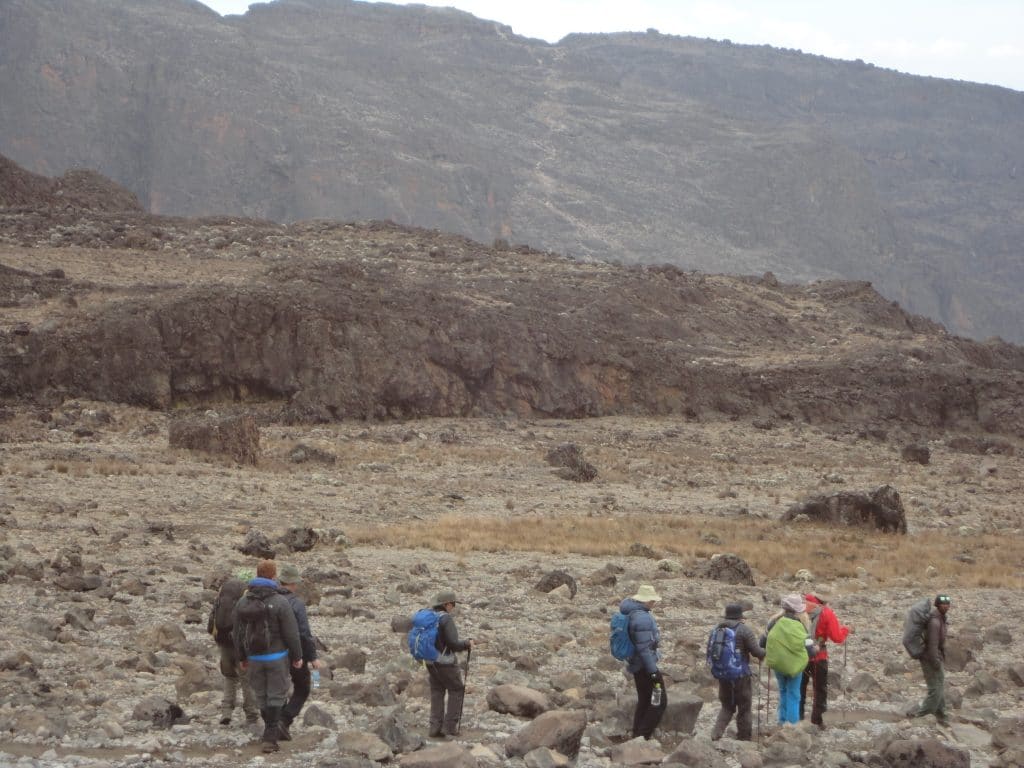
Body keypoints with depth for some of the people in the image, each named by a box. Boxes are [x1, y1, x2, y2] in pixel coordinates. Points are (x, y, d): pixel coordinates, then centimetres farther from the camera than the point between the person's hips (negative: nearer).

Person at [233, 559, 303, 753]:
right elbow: (291, 633, -14)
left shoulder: (243, 602, -2)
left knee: (261, 694, 17)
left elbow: (238, 633, 4)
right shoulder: (281, 602, -16)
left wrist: (241, 657, 15)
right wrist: (297, 656, -1)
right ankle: (270, 738, -5)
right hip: (277, 656, -4)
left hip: (254, 657, 4)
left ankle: (271, 733, 28)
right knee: (276, 696, 2)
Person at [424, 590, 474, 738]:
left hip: (430, 662, 7)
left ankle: (435, 728, 8)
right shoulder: (446, 619, -17)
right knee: (457, 690, 8)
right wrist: (467, 644, -3)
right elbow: (453, 644, -20)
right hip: (445, 662, -7)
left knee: (437, 693, 12)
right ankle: (450, 726, 5)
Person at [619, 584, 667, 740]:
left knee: (644, 701, 18)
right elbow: (644, 648, -25)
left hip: (637, 664, 10)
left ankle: (637, 737, 23)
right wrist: (653, 671, -21)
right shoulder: (642, 618, -24)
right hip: (645, 665, -10)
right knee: (659, 702, -1)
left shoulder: (633, 613, 7)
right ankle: (643, 737, 0)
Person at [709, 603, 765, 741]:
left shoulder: (717, 629, 4)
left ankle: (716, 733, -3)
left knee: (727, 707, 16)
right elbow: (756, 651, -14)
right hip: (741, 675, -5)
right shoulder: (744, 630, -13)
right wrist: (765, 652, 7)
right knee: (744, 708, 8)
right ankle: (744, 739, 13)